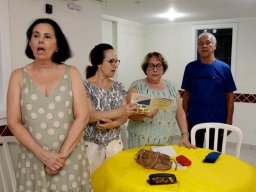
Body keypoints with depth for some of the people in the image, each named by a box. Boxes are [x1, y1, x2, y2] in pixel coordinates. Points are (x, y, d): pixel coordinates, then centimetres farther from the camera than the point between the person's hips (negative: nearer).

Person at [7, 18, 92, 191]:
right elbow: (14, 122, -3)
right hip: (33, 158, 0)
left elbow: (82, 116, -6)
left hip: (70, 156, 0)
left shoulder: (71, 73, 0)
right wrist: (43, 154, -12)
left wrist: (62, 154, -12)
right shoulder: (19, 75, 1)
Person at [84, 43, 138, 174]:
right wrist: (120, 111, -26)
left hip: (115, 144, 4)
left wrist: (111, 124, -18)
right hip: (92, 145, -4)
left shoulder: (118, 87, 4)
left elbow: (124, 117, 2)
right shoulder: (85, 86, -10)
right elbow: (89, 116, -19)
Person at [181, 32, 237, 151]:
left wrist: (229, 120, -4)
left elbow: (229, 96, -1)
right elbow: (186, 93, 4)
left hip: (217, 122, -1)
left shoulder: (224, 68, -3)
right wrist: (185, 117, 1)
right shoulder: (190, 67, 0)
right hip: (194, 121, 1)